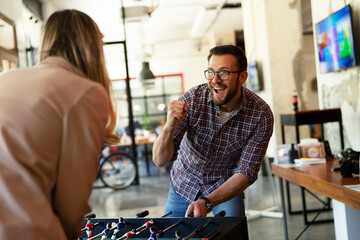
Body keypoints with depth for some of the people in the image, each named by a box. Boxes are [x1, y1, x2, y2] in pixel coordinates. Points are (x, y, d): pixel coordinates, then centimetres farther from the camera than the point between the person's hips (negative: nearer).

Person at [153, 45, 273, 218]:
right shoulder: (192, 99, -24)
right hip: (184, 183, 1)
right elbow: (160, 160, -24)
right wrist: (169, 127, -45)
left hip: (227, 185, -1)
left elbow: (245, 172, -19)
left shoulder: (261, 115, -24)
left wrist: (207, 202, -34)